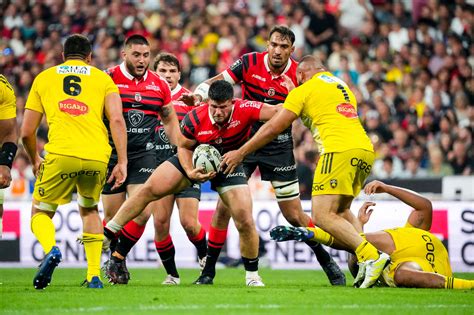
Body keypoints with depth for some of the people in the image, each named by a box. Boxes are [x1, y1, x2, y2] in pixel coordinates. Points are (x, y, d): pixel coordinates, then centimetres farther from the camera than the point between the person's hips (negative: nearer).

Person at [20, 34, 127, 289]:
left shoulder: (44, 78, 19)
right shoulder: (102, 78, 18)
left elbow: (26, 132, 17)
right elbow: (116, 120, 3)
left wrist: (35, 160, 33)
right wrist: (122, 162, 3)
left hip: (60, 154, -2)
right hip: (97, 157, 2)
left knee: (40, 212, 16)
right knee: (89, 210, 27)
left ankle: (50, 249, -17)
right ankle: (94, 275, 17)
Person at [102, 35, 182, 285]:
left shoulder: (159, 85, 6)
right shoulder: (108, 79, -5)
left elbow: (170, 122, 18)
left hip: (143, 154, 2)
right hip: (111, 154, -2)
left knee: (143, 212, -14)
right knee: (112, 216, 3)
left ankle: (118, 257, 7)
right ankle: (114, 261, 28)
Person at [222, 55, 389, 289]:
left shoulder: (303, 91, 8)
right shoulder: (341, 86, 29)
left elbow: (272, 129, 9)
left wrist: (240, 153, 18)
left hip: (340, 149, -8)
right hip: (365, 149, 8)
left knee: (322, 216, -10)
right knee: (341, 211, 19)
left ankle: (371, 257, -26)